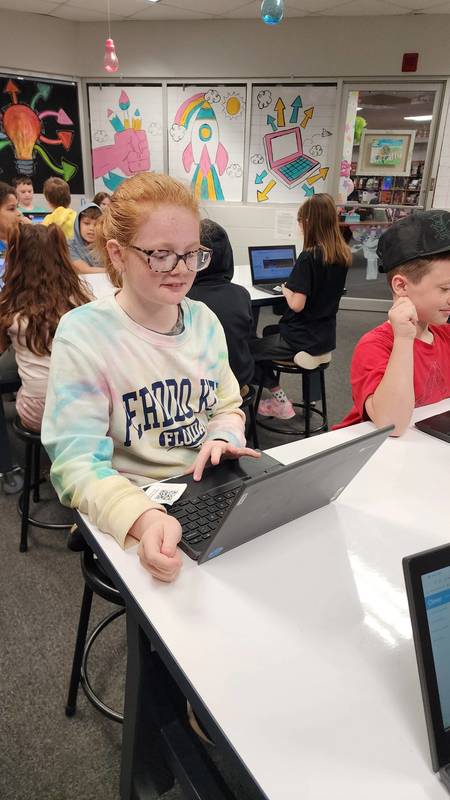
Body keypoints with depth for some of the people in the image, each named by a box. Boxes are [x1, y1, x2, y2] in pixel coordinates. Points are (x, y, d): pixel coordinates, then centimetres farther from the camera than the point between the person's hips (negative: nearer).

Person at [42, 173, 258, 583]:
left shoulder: (204, 320, 4)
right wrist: (144, 518, -38)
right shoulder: (83, 334, -13)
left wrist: (223, 438, -10)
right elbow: (77, 462, -19)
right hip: (130, 518, -5)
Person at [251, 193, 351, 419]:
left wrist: (286, 289, -6)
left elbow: (297, 304, -24)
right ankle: (278, 399, 31)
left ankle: (280, 401, 9)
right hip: (325, 335, 9)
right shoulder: (343, 254, 2)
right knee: (268, 332, 30)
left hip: (303, 339, -9)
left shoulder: (309, 256, -21)